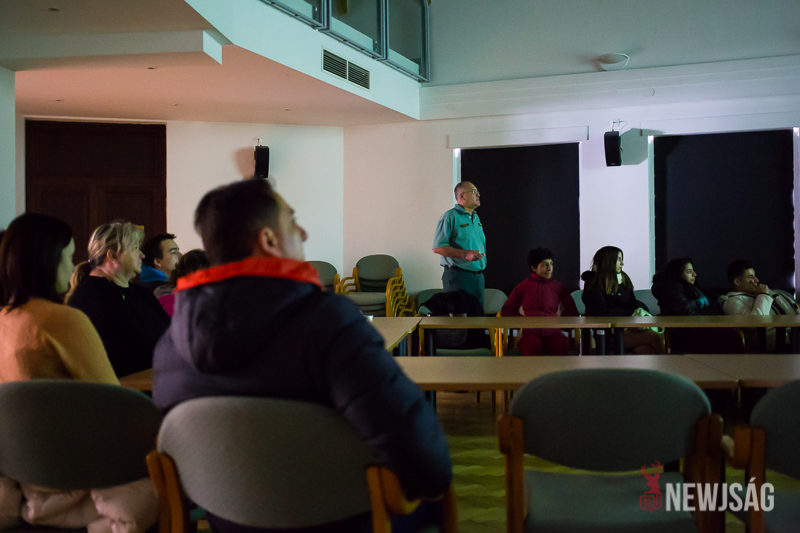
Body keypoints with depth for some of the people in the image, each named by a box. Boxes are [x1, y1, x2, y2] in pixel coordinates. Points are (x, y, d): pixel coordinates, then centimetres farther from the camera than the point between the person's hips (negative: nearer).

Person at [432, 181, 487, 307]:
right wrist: (465, 254, -23)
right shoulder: (450, 216, -8)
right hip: (458, 276, -8)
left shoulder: (476, 217, 19)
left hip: (478, 276, 8)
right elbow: (438, 247, -15)